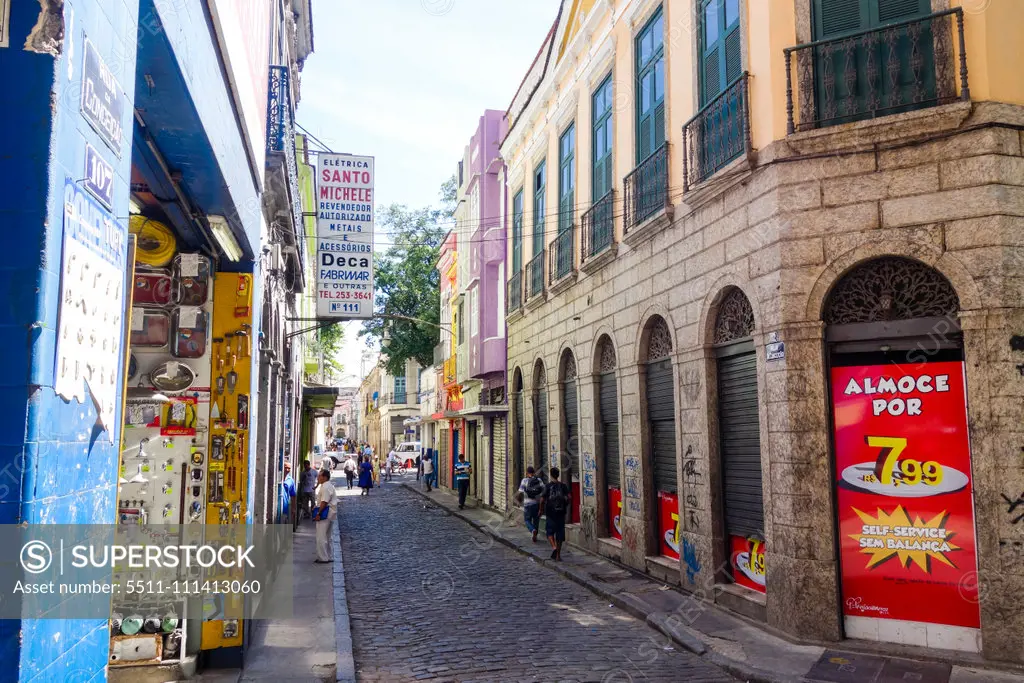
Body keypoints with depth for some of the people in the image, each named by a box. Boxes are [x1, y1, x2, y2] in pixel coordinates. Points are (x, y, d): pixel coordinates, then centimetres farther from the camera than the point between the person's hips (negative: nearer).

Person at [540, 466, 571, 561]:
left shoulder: (548, 486, -6)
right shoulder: (563, 486, 1)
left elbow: (542, 499, -11)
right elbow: (569, 496, -10)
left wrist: (541, 509, 3)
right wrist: (565, 505, 7)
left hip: (550, 512, -2)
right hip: (561, 513, 2)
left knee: (550, 532, 9)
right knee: (560, 533, 9)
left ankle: (553, 547, -16)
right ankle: (558, 555, 12)